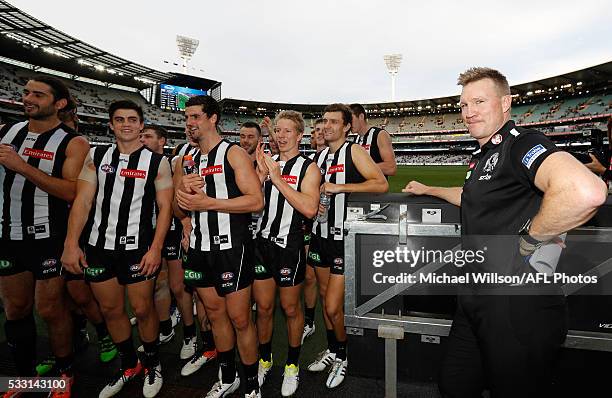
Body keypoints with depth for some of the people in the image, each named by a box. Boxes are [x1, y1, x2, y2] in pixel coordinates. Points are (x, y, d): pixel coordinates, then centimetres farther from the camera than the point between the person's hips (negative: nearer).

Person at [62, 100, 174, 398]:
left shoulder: (157, 162, -3)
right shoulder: (96, 157, 6)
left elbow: (165, 208, -5)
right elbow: (82, 201, 3)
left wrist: (155, 248, -12)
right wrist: (71, 244, -5)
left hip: (138, 248, -3)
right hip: (98, 246, 4)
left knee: (142, 309, 4)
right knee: (110, 309, 13)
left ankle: (152, 363, 28)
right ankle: (128, 364, 34)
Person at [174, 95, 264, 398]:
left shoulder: (233, 154, -6)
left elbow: (256, 201, -16)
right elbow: (178, 209, 19)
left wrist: (208, 202, -19)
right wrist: (183, 190, -4)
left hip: (231, 248, -6)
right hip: (200, 248, 7)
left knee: (239, 318, 1)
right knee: (215, 314, 16)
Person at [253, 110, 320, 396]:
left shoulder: (308, 167, -7)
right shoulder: (266, 162, 8)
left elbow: (309, 208, -23)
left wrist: (277, 178, -21)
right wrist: (261, 174, -10)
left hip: (289, 245, -4)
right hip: (262, 242, 4)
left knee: (290, 308, 12)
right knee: (263, 307, 15)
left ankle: (292, 365, 35)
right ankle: (264, 360, 38)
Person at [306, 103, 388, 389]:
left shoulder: (354, 152, -8)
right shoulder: (319, 156, 12)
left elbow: (382, 184, -19)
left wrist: (340, 187, -21)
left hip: (344, 239, -6)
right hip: (320, 235, 7)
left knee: (333, 307, -4)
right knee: (325, 298, 17)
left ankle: (342, 357, 23)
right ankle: (332, 350, 37)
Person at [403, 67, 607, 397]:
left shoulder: (521, 143, -17)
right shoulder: (483, 155, 14)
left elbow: (586, 193, -37)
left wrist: (529, 238, -23)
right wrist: (428, 190, 42)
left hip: (517, 305, -9)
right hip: (476, 296, 9)